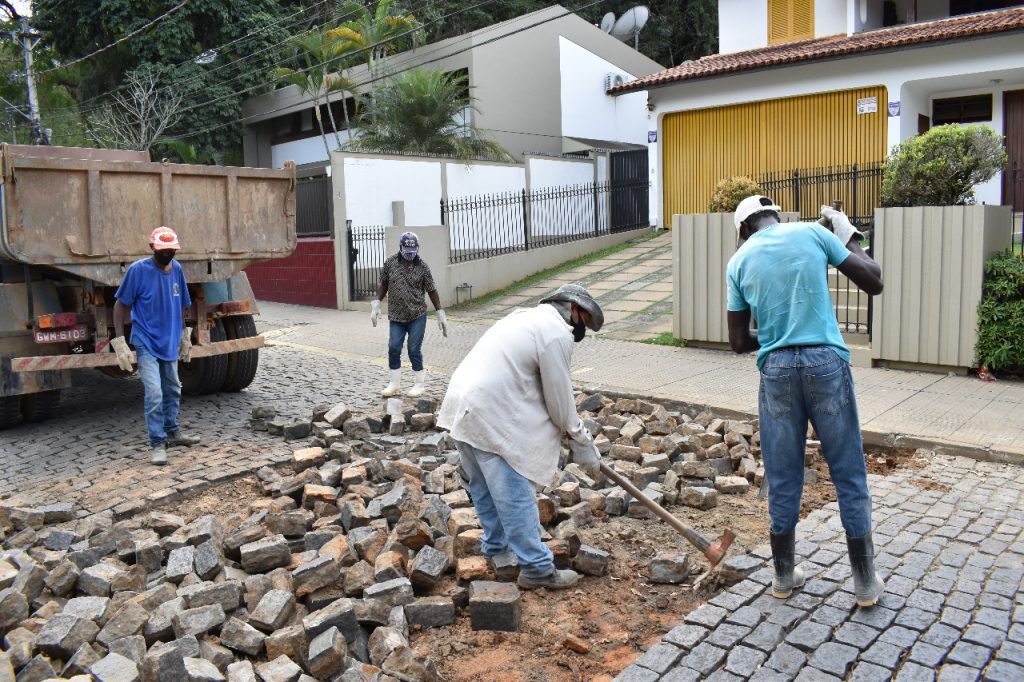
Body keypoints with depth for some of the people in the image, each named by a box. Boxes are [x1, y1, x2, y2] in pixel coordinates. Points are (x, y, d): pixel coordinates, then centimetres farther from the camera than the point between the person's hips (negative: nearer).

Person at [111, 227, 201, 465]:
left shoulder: (176, 269, 1)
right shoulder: (138, 270, -14)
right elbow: (121, 305, -9)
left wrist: (185, 336, 18)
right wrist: (120, 343, -14)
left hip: (170, 343, 6)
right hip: (146, 343, -6)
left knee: (173, 390, 17)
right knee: (154, 394, -12)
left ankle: (172, 432, 33)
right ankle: (157, 444, -1)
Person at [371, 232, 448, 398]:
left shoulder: (422, 267, -3)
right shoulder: (390, 263, 2)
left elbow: (431, 291, 1)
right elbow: (383, 284, 12)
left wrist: (440, 313, 1)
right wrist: (376, 304, 2)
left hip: (417, 316, -2)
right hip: (396, 317, 2)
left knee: (414, 350, -1)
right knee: (393, 349, 3)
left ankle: (420, 384, 15)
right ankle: (395, 384, 18)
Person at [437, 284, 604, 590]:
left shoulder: (527, 317, 22)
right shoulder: (557, 333, -9)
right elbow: (559, 400, -7)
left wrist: (575, 432, 26)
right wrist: (583, 443, 6)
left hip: (461, 406, 10)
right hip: (490, 417, -10)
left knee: (485, 486, 22)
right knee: (515, 493, -2)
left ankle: (496, 547, 38)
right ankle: (537, 569, 7)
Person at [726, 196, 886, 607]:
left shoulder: (739, 261, 7)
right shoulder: (813, 233, 3)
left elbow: (738, 342, 7)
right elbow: (874, 283, 5)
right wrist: (850, 236, 18)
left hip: (776, 370, 1)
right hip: (826, 362, -1)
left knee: (782, 479, 13)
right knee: (849, 475, 10)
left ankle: (784, 576, 26)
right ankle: (866, 582, 22)